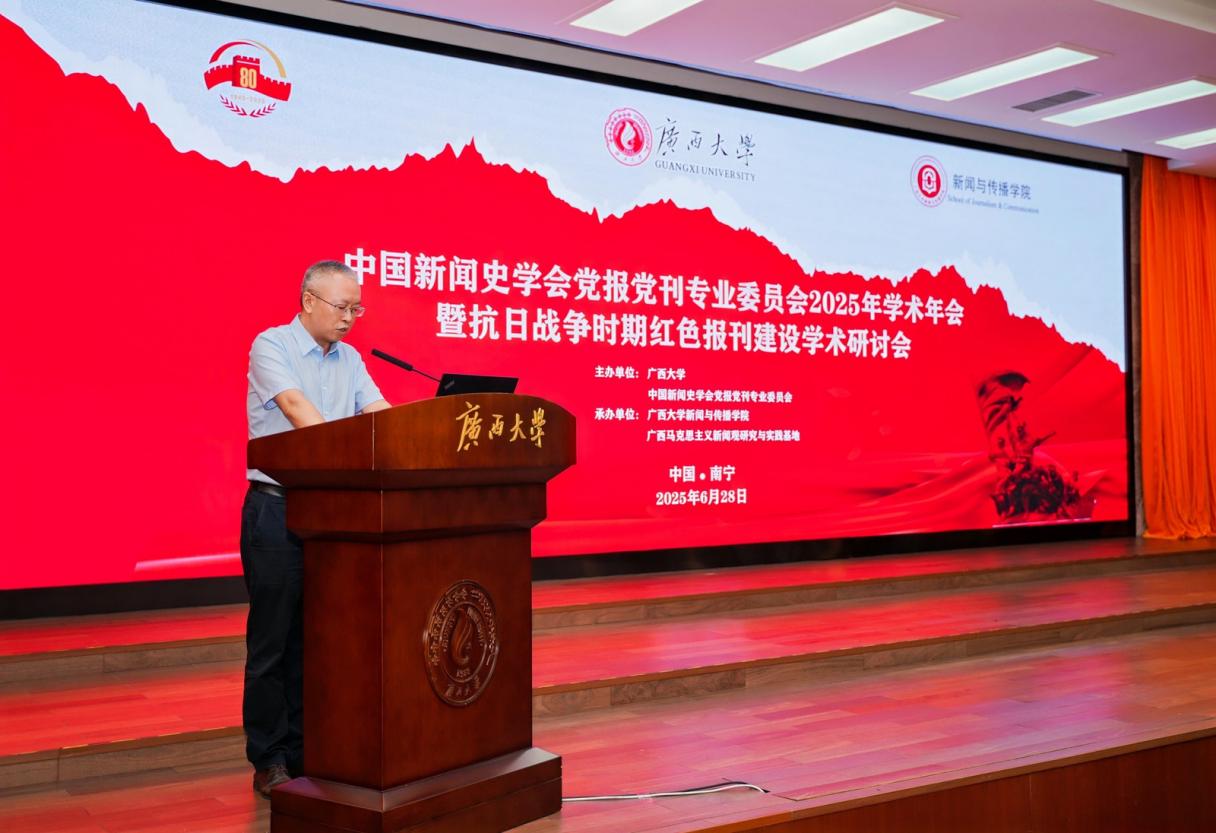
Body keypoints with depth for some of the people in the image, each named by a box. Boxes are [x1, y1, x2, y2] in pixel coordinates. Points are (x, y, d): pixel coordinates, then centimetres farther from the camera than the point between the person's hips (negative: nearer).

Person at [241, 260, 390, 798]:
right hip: (277, 511, -6)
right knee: (273, 641, 1)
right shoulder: (271, 346, -7)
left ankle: (303, 752, 19)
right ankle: (269, 762, 10)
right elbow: (296, 408, -22)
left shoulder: (349, 359, 12)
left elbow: (382, 414, 2)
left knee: (316, 638, 9)